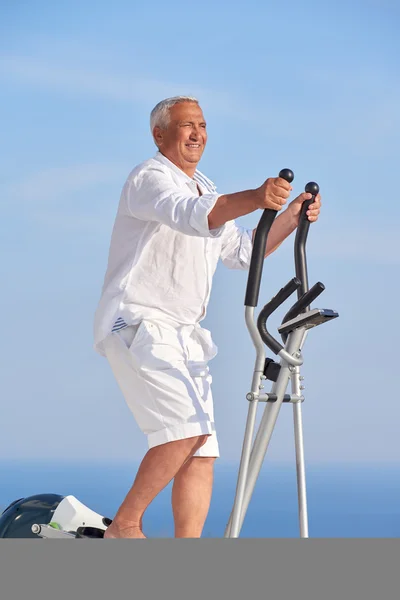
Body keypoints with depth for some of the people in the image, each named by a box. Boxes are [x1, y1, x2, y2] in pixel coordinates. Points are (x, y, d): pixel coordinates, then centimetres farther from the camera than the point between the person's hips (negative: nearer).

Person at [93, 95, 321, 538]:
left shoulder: (206, 189, 21)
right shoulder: (149, 178, -8)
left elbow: (242, 251, 23)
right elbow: (192, 215, -30)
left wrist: (292, 217, 8)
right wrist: (254, 199, -47)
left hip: (183, 335, 9)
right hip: (136, 326, -9)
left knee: (203, 448, 0)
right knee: (187, 429, -21)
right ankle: (125, 526, -9)